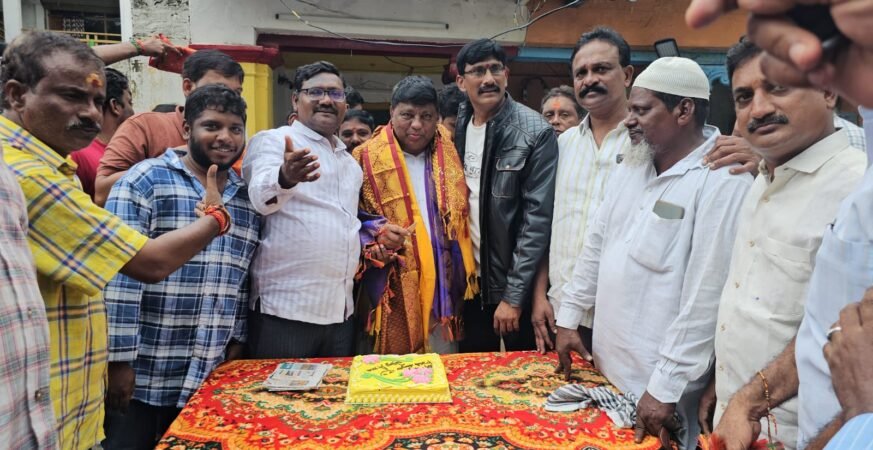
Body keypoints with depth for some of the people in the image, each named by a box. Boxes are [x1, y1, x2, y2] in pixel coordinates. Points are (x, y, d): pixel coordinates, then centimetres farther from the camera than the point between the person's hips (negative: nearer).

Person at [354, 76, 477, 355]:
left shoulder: (449, 151, 7)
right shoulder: (367, 157, -2)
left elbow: (461, 212, 16)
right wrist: (378, 231, -16)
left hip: (443, 282, 3)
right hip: (394, 287, -3)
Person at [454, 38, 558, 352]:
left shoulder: (535, 133, -12)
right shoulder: (456, 128, 3)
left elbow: (538, 219, -15)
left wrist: (513, 296, -16)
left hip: (515, 284, -4)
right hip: (470, 280, 4)